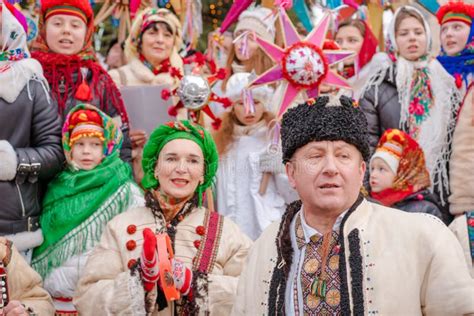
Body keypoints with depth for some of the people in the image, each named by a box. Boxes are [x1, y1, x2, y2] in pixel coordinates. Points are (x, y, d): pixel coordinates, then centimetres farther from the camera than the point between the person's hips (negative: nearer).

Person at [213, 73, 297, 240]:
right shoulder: (222, 142, 12)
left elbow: (296, 194, 0)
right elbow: (212, 193, 17)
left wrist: (281, 168, -14)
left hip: (272, 231, -3)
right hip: (230, 231, 3)